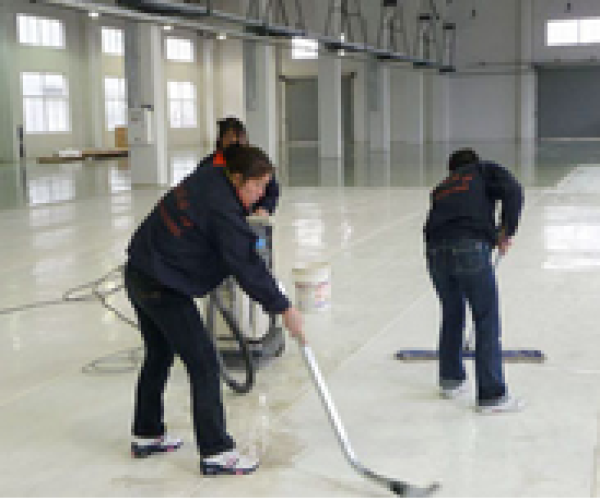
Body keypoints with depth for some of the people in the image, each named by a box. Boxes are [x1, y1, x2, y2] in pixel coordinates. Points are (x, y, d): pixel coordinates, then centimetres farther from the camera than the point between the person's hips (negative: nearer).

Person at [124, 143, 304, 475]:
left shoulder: (206, 181, 6)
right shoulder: (221, 208, -21)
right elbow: (245, 267, -20)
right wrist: (283, 309, -15)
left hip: (140, 275, 10)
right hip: (164, 288, -10)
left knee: (159, 355, 22)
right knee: (203, 364, -4)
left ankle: (146, 435, 36)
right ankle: (216, 453, 1)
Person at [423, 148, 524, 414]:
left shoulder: (441, 188, 33)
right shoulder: (486, 170, 20)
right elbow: (513, 190, -1)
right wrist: (507, 231, 9)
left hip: (436, 251, 5)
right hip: (472, 247, -5)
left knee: (451, 316, 22)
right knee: (487, 320, 2)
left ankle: (451, 379, 35)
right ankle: (491, 395, 3)